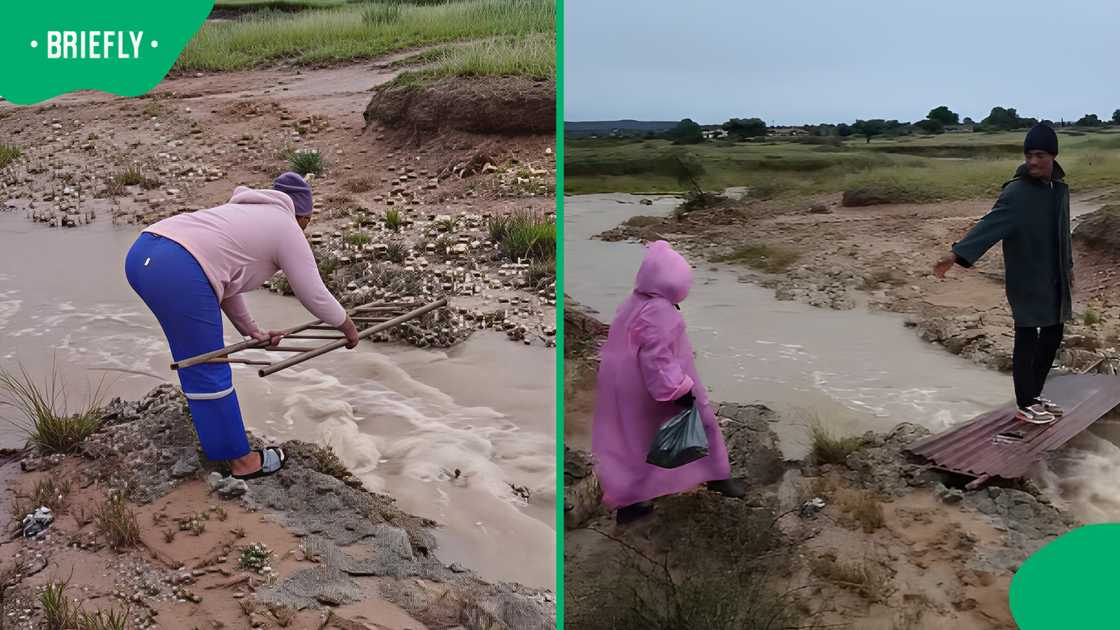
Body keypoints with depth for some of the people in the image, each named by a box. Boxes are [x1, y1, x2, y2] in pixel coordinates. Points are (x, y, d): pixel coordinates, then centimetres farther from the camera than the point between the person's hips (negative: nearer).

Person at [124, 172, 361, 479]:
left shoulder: (244, 213, 32)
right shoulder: (288, 230, 9)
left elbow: (226, 281, 33)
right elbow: (315, 296, 9)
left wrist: (252, 332, 35)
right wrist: (348, 328, 24)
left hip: (141, 254, 9)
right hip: (178, 271, -9)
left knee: (196, 356, 27)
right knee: (208, 371, 2)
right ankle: (241, 459, 15)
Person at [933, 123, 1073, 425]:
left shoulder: (1060, 189, 7)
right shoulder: (1016, 193, -16)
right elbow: (989, 226, -29)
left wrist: (1068, 267, 26)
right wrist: (957, 253, -43)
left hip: (1055, 280, 8)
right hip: (1026, 281, -8)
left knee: (1052, 336, 14)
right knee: (1027, 339, -1)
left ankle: (1035, 394, 30)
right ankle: (1025, 405, 11)